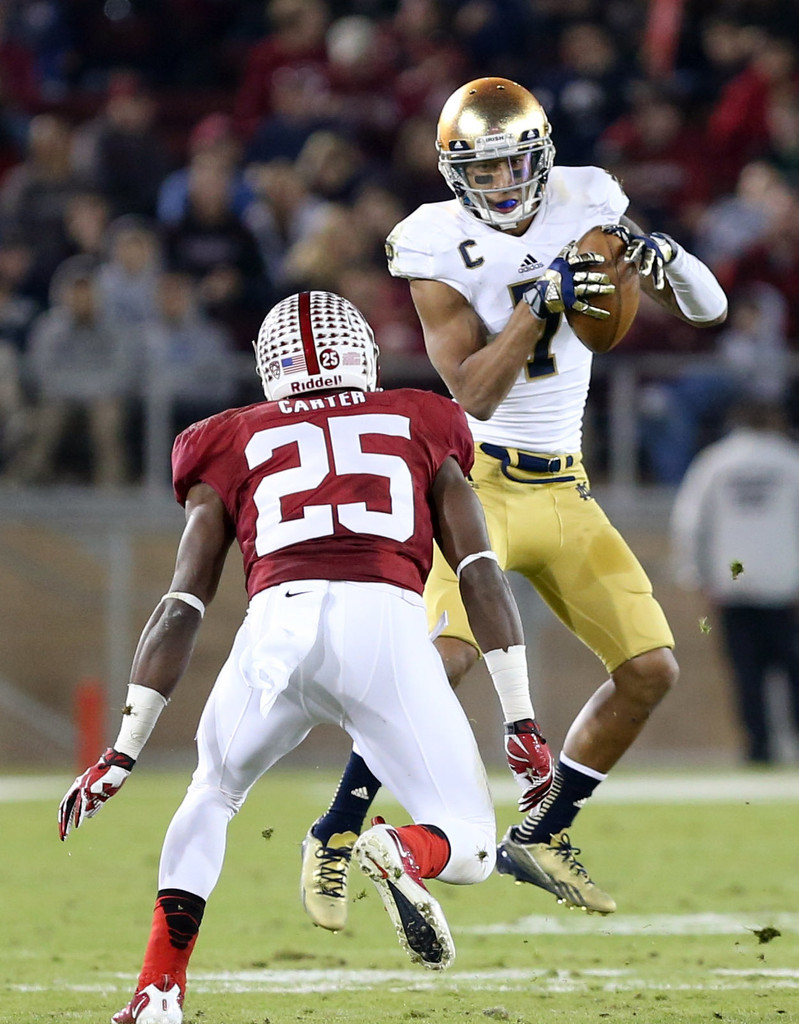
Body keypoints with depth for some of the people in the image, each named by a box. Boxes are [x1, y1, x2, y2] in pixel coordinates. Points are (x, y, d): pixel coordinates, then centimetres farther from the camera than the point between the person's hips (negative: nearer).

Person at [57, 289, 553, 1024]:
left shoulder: (234, 449, 26)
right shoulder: (422, 432, 27)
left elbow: (182, 607, 19)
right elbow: (481, 575, 16)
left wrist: (123, 752, 20)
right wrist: (522, 720, 14)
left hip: (277, 626, 1)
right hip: (387, 624, -1)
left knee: (212, 796, 30)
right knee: (469, 849, 9)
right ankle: (403, 852, -27)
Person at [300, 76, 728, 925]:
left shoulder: (584, 209, 2)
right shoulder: (441, 249, -10)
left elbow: (707, 309, 4)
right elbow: (473, 392, -19)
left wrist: (657, 256, -17)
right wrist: (539, 305, -29)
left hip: (563, 489, 5)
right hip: (478, 478, -5)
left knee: (651, 670, 0)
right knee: (440, 656, -24)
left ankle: (542, 836, 16)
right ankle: (334, 838, -9)